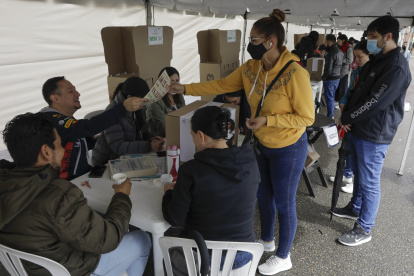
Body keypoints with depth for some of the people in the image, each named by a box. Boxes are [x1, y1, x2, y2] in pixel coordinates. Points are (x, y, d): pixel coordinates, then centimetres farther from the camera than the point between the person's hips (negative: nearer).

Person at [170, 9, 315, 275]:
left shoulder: (295, 74, -27)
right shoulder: (251, 68, -7)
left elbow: (307, 117, -22)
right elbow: (222, 84, 2)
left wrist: (267, 119, -28)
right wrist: (186, 88, 0)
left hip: (288, 149, -7)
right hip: (262, 144, 7)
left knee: (284, 203, 10)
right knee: (263, 196, 22)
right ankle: (267, 240, 49)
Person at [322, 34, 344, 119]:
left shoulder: (331, 53, -21)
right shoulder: (340, 51, 9)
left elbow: (328, 68, -23)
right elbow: (340, 66, 15)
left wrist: (323, 77, -10)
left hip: (330, 79, -9)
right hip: (338, 77, 9)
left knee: (329, 98, -1)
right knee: (332, 97, 19)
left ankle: (330, 116, 6)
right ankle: (331, 115, 28)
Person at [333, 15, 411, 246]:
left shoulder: (397, 67, -21)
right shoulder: (377, 60, 11)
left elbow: (375, 102, -24)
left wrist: (347, 118, -13)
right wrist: (347, 115, 2)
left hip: (374, 135, -9)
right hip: (359, 129, 9)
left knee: (369, 182, 2)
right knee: (358, 174, 23)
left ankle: (364, 229, 16)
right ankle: (355, 208, 43)